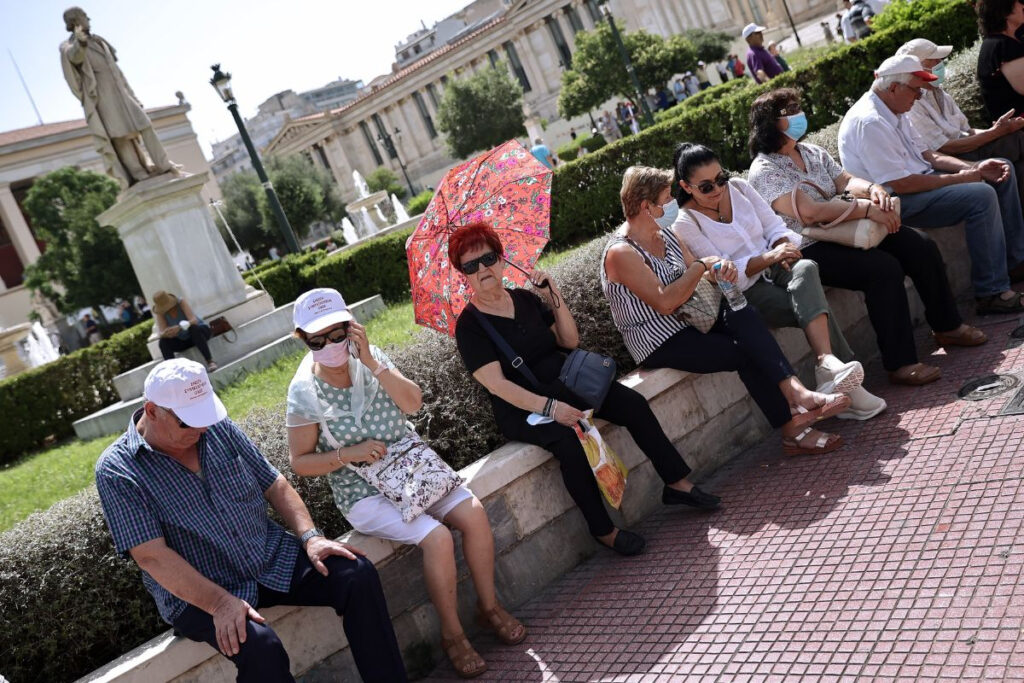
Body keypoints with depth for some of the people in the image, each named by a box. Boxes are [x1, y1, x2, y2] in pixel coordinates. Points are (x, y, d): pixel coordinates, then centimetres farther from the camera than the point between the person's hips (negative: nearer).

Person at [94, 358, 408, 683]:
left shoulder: (218, 428, 3)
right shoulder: (117, 471, -11)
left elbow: (274, 484, 8)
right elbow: (152, 556, -19)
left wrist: (309, 536, -8)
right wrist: (221, 603, -28)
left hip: (273, 558, 5)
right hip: (197, 593, -5)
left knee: (357, 574, -15)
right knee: (259, 645, -34)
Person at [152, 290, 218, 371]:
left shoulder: (181, 303, -22)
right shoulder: (159, 313, -15)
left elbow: (194, 320, -33)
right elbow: (160, 333, -22)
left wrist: (179, 327, -51)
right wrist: (165, 334, -47)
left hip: (200, 330, -3)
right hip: (184, 341, 3)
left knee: (193, 328, -36)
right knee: (163, 342, -20)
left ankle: (210, 361, -37)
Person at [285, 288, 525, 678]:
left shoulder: (369, 356, -1)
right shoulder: (304, 392, -10)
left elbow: (413, 402, -11)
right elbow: (300, 462, -6)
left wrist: (371, 362, -20)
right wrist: (349, 454, -19)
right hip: (364, 493, -4)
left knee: (473, 513, -18)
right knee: (436, 538, -25)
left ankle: (489, 604, 5)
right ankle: (452, 633, -3)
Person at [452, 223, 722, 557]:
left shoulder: (525, 298, 8)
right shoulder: (469, 325, -9)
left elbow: (570, 341, 9)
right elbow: (496, 384, -18)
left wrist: (554, 296, -3)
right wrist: (549, 407, -29)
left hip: (566, 385, 6)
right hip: (522, 408, -6)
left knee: (634, 403, -12)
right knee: (569, 441, -34)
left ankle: (677, 483, 1)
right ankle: (603, 530, -17)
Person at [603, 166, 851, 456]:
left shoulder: (665, 233, 12)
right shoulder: (620, 252, -16)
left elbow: (695, 278, 14)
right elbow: (664, 302, -24)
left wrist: (718, 271, -9)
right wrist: (702, 266, -15)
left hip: (689, 319, 8)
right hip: (660, 344, -7)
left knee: (742, 313, -22)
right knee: (744, 353, -21)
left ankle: (796, 391, -34)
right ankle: (793, 428, -11)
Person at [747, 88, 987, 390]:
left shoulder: (811, 152, 14)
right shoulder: (764, 171, -14)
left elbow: (845, 180, 14)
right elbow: (809, 212, -24)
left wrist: (872, 189, -10)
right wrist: (866, 209, -24)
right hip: (811, 250, -9)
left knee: (922, 247, -1)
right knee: (884, 268, -29)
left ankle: (947, 326, 18)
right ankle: (900, 363, -22)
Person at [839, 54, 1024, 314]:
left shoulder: (893, 112, 10)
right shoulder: (869, 122, -23)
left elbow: (928, 155, 13)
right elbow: (901, 185, -26)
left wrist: (974, 167, -2)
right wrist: (958, 178, -16)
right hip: (894, 202, -11)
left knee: (1002, 171, 11)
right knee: (982, 196, -26)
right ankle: (992, 293, -17)